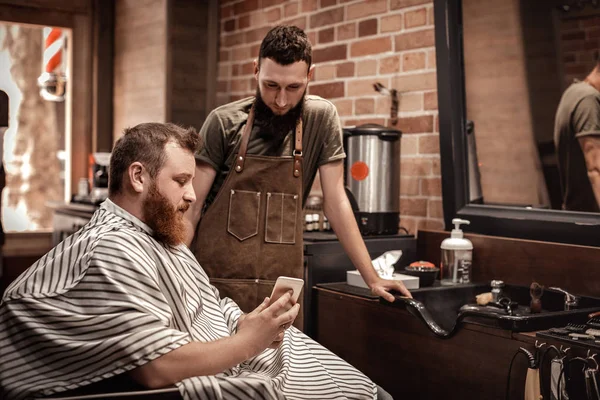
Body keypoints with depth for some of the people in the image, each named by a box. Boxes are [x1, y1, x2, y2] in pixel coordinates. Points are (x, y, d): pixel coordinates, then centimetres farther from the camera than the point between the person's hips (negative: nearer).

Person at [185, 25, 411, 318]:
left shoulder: (322, 118, -3)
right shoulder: (223, 122, -7)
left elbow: (335, 200, 0)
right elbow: (192, 207, -5)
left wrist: (372, 278, -3)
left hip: (282, 285, 1)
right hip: (217, 279, -1)